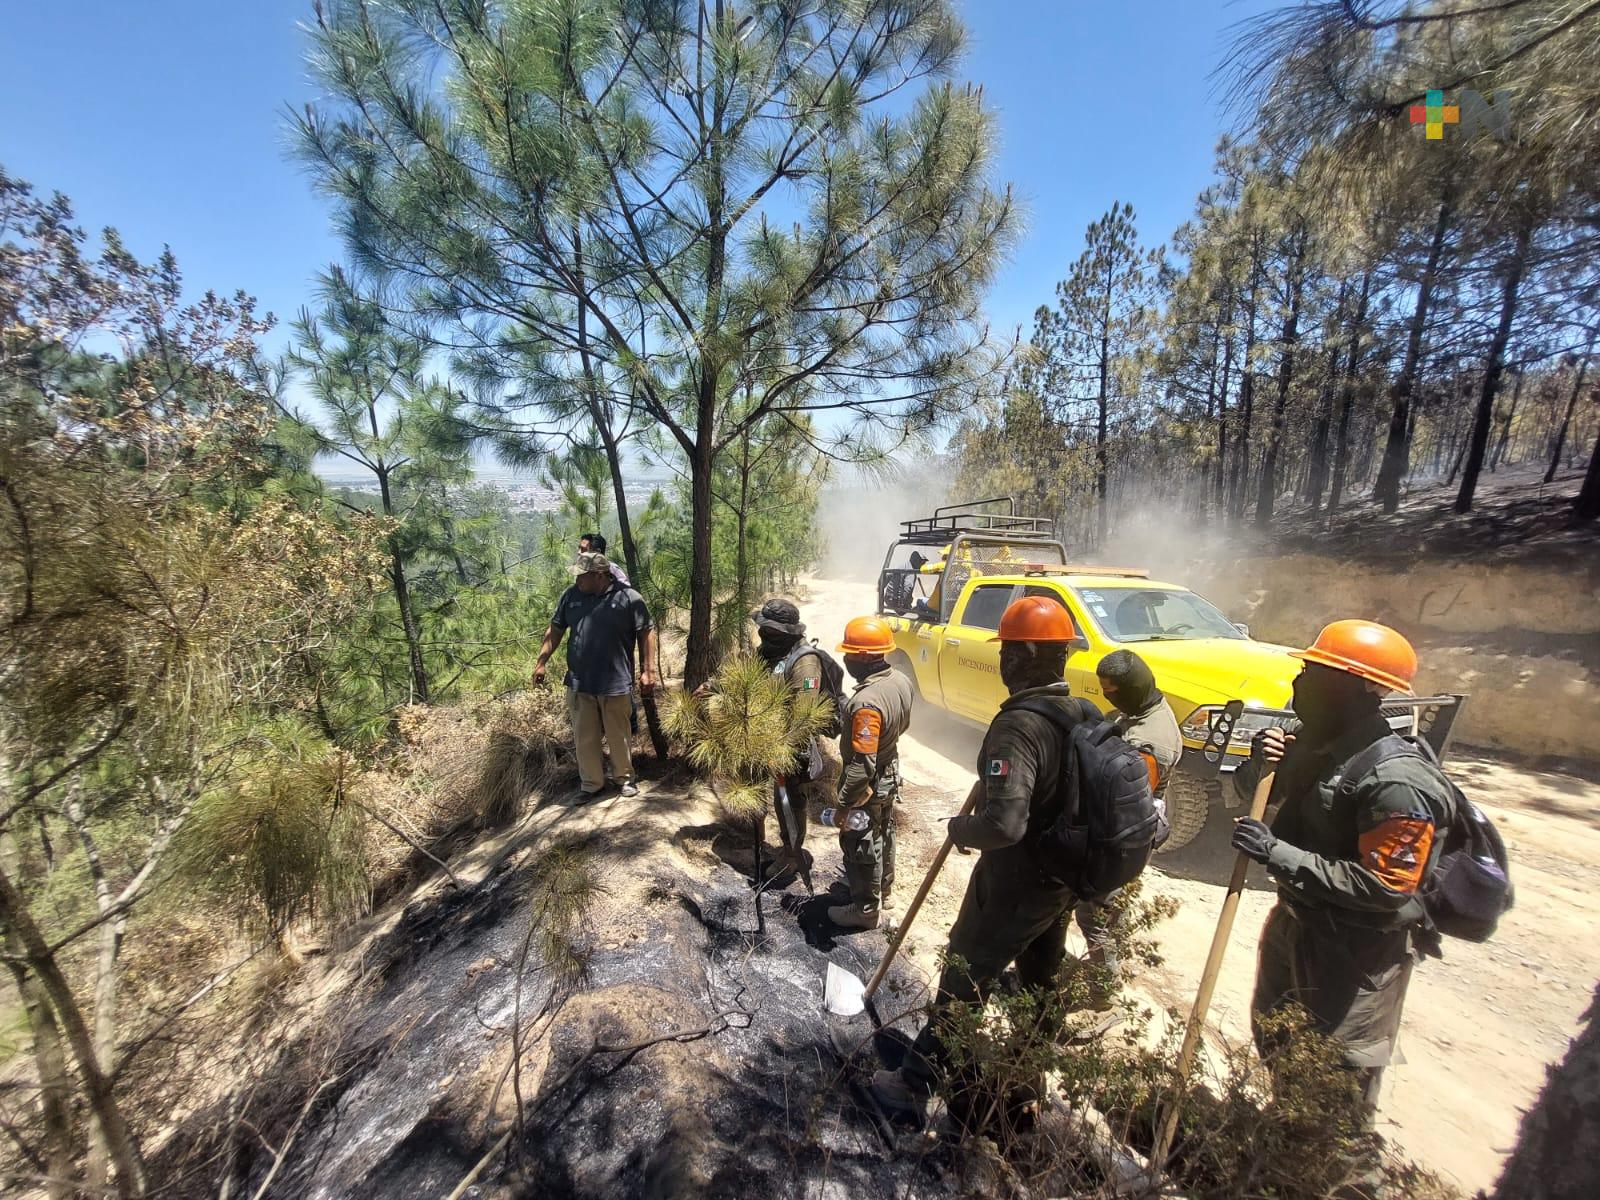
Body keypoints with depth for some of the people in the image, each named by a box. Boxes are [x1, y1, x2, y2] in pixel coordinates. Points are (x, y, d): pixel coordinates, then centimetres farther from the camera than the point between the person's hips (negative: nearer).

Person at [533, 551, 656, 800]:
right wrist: (541, 662, 8)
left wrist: (648, 671, -7)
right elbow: (555, 630, 12)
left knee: (619, 736, 11)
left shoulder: (629, 598, -9)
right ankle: (591, 783, 29)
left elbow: (646, 633, -4)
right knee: (585, 738, 12)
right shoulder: (571, 595, 3)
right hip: (579, 683, 3)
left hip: (616, 683, -3)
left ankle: (624, 778, 32)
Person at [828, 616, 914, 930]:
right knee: (883, 834, 28)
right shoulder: (900, 681, -10)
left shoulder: (866, 702, -37)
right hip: (890, 774, 8)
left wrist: (843, 801, -23)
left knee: (860, 847, 13)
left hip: (868, 786, -8)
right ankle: (883, 884, 51)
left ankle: (866, 909, 32)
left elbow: (862, 765, -34)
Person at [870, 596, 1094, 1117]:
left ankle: (916, 1084, 23)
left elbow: (1003, 824, -39)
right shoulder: (1087, 714, -6)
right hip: (1065, 879, 8)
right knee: (1043, 976, 30)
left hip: (1014, 884, -8)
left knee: (964, 982, 8)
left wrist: (961, 828, -18)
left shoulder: (1019, 726, -31)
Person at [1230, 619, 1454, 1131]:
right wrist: (1259, 763, -14)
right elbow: (1253, 793, 7)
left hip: (1358, 952, -9)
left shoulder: (1397, 783, -29)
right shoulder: (1310, 742, -5)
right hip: (1295, 921, 9)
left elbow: (1384, 888, -29)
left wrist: (1278, 854, -31)